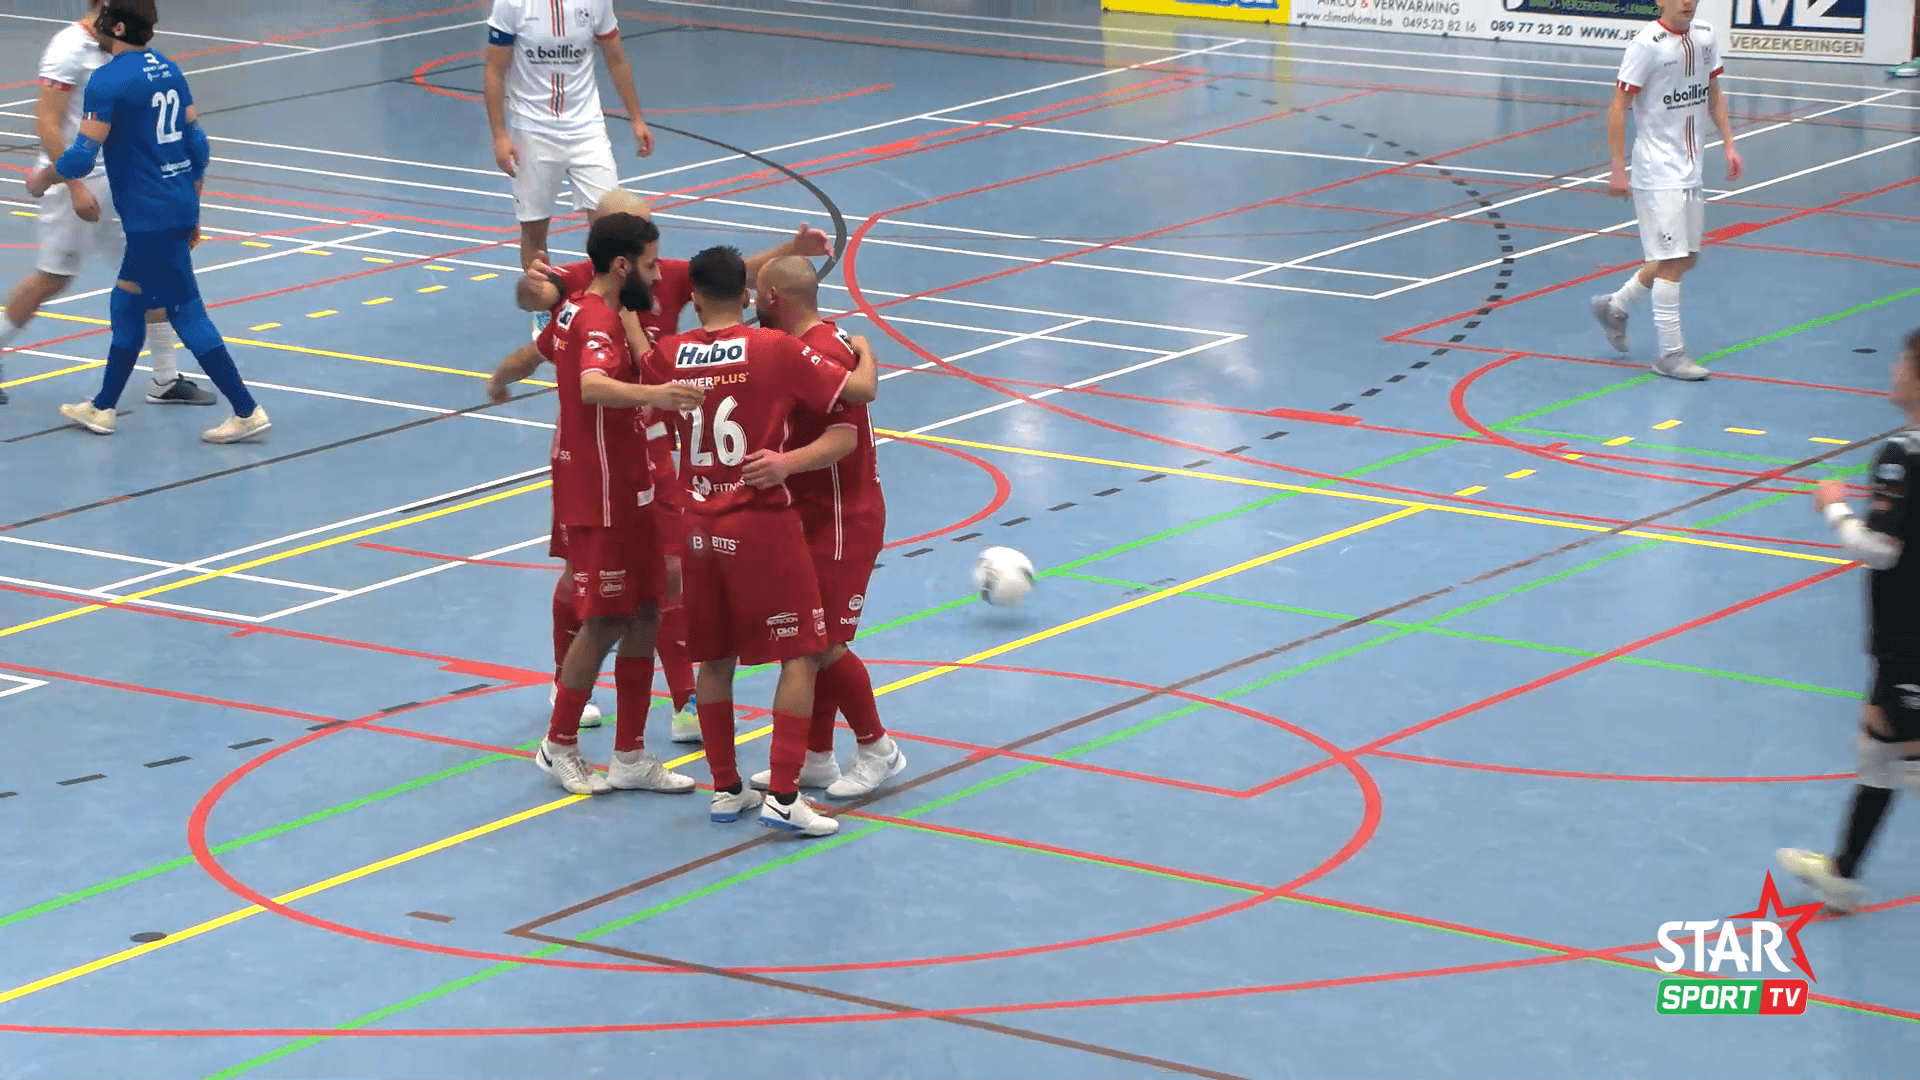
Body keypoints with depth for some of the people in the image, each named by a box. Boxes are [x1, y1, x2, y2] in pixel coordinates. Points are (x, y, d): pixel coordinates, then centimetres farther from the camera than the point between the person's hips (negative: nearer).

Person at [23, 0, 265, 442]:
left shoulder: (108, 81, -16)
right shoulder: (169, 70, 9)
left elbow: (81, 157, -17)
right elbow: (197, 145, 13)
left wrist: (42, 181, 2)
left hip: (150, 219, -9)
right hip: (180, 209, 9)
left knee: (187, 315, -2)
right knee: (126, 306, 19)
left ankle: (247, 412, -1)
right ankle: (102, 409, 28)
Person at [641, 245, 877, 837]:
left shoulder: (669, 354, 1)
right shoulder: (776, 350, -11)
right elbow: (861, 390, -8)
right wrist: (864, 351, 12)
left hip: (699, 526, 5)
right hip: (763, 523, -5)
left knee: (714, 660, 15)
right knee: (801, 655, 1)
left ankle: (725, 788, 20)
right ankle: (783, 795, -8)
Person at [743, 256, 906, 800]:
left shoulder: (823, 352, -21)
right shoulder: (813, 344, 10)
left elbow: (844, 438, -31)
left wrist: (786, 463, -46)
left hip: (840, 521, -10)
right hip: (811, 516, 10)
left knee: (823, 643, -6)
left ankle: (877, 749, 10)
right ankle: (816, 758, 19)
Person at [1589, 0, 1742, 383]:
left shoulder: (1705, 37, 5)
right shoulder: (1647, 45, -16)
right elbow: (1618, 106, -14)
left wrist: (1728, 145, 11)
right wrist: (1617, 168, -16)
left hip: (1689, 170, 8)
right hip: (1658, 174, -8)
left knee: (1685, 258, 14)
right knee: (1671, 261, -7)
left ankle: (1614, 306, 33)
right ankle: (1670, 353, 2)